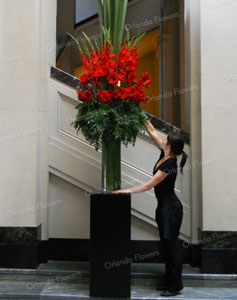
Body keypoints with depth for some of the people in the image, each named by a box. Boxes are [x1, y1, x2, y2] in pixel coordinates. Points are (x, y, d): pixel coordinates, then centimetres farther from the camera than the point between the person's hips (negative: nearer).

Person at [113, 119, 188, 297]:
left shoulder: (169, 164, -21)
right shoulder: (164, 155, 4)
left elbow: (149, 185, -21)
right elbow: (152, 132, 11)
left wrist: (127, 191, -14)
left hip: (171, 207, -10)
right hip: (164, 207, 10)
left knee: (172, 245, -3)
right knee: (166, 245, 14)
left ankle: (176, 285, 7)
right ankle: (169, 282, 23)